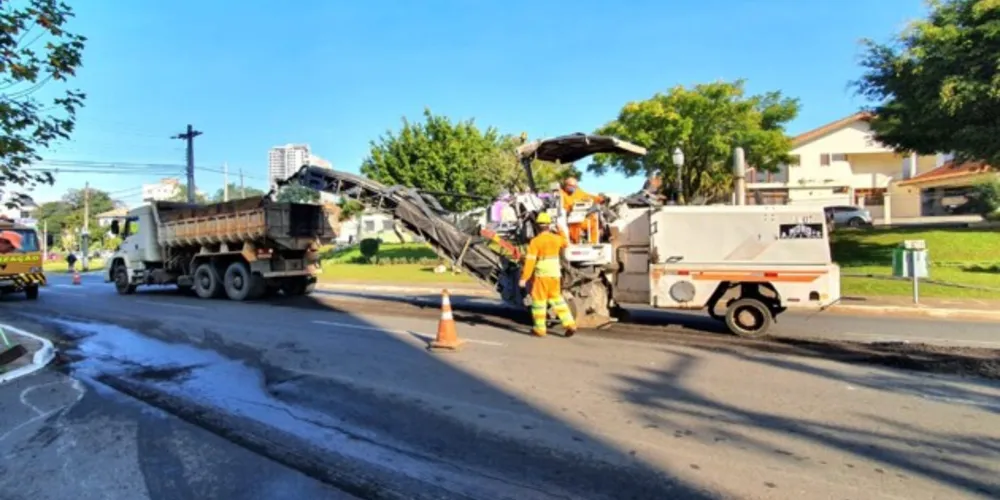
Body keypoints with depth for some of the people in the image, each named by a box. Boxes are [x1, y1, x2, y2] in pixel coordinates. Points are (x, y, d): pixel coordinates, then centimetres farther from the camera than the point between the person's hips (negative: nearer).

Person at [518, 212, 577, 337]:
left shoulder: (535, 241, -13)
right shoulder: (556, 238, 2)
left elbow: (530, 261, -18)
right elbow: (564, 243, 27)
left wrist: (524, 278, -16)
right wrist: (558, 231, 40)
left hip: (542, 275, -5)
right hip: (555, 274, 5)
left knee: (539, 300, 6)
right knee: (556, 298, 17)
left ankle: (540, 328, 12)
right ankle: (570, 324, 12)